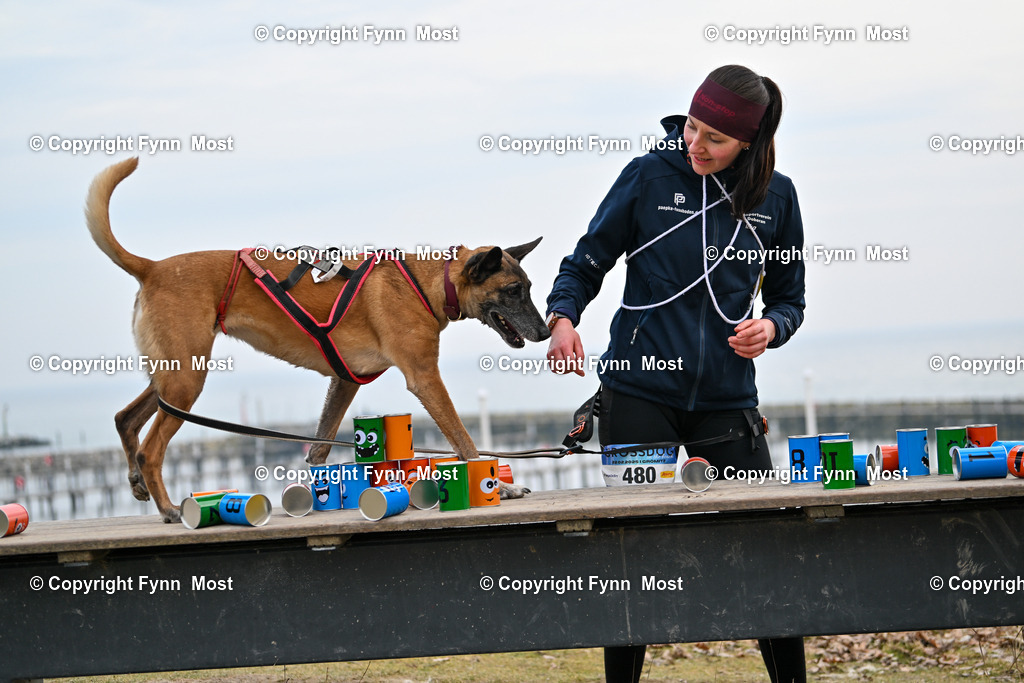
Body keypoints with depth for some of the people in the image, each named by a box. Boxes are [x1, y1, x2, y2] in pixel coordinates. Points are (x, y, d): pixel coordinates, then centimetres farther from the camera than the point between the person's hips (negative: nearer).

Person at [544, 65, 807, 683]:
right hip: (639, 395, -1)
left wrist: (770, 327, -8)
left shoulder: (775, 196, 5)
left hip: (726, 400, 2)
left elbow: (788, 299, 14)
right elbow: (587, 262, 6)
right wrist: (563, 317, -13)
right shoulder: (650, 177, -1)